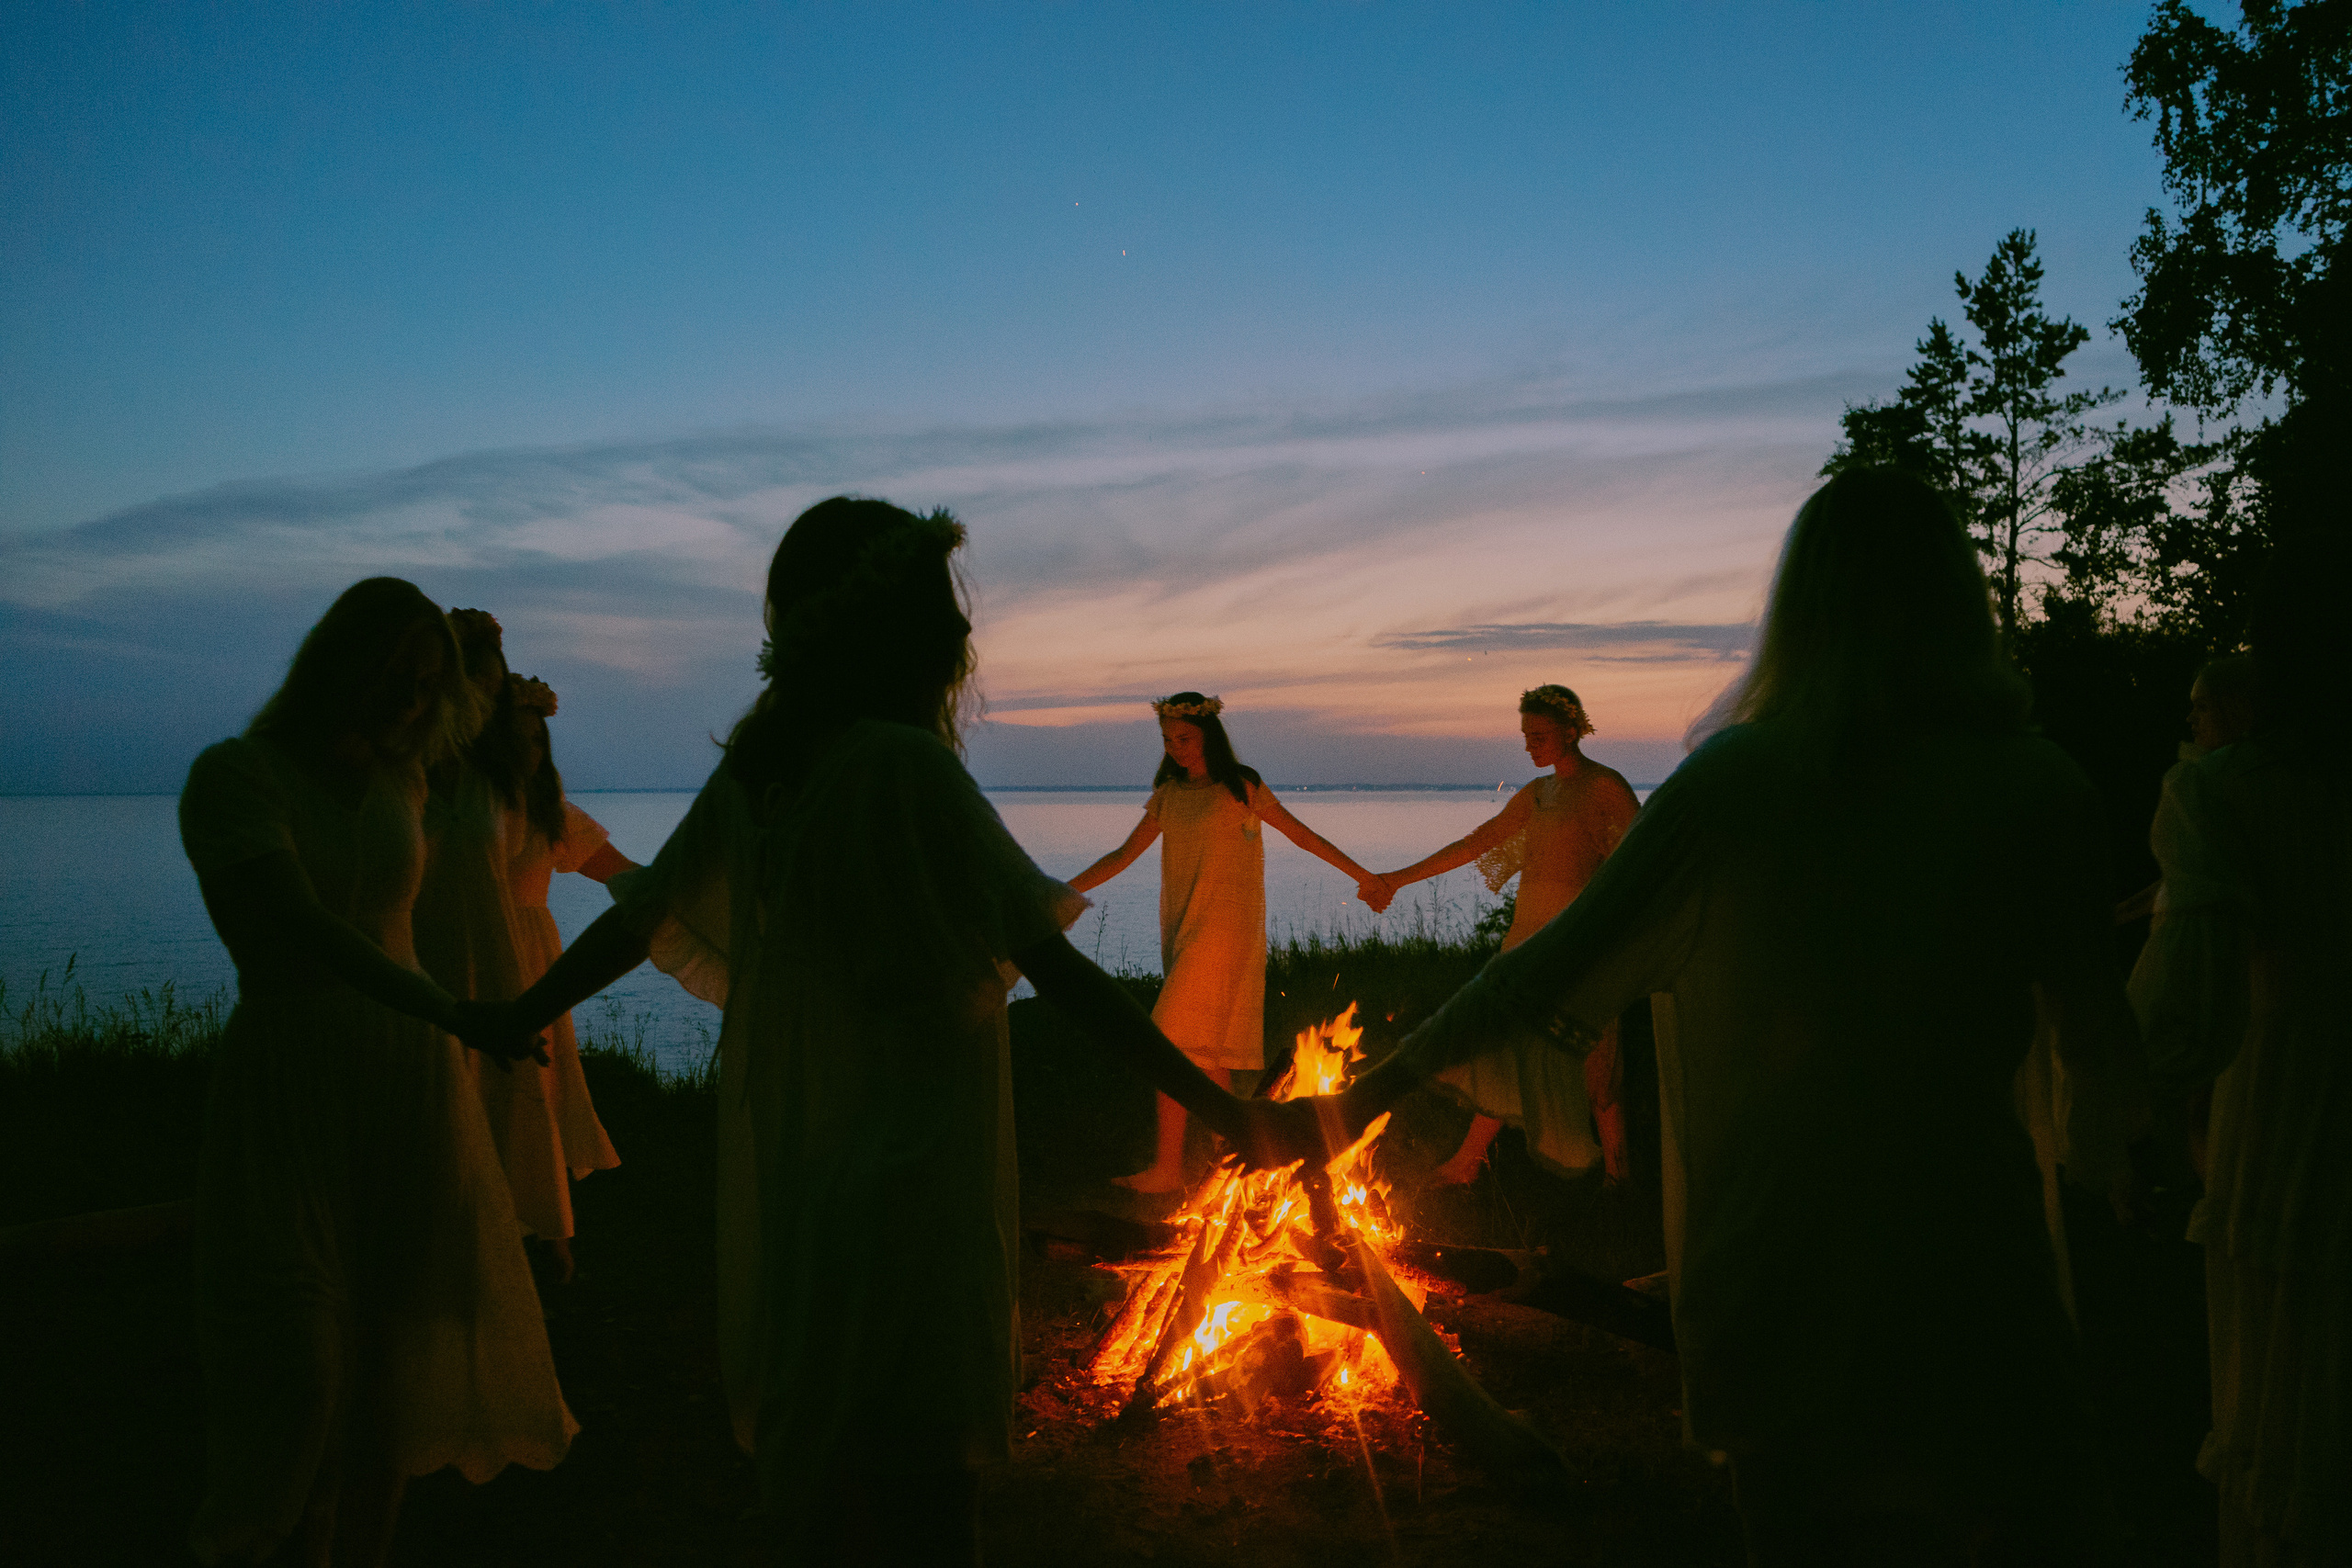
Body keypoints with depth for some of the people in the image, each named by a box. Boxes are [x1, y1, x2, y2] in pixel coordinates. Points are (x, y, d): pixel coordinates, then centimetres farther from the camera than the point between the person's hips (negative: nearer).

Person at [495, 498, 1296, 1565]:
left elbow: (637, 922, 9)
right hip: (910, 1179, -7)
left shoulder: (755, 768, 2)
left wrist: (515, 1019, 26)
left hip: (785, 1179, 7)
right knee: (918, 1475, 6)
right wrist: (1216, 1105, -18)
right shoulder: (908, 765, -18)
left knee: (808, 1440, 22)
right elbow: (1054, 968, -22)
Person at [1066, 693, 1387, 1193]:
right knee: (1205, 1050, 8)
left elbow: (1303, 835, 4)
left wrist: (1362, 876, 7)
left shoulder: (1242, 787, -2)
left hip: (1222, 928, -6)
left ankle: (1167, 1167, -9)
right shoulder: (1169, 794, 13)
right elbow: (1123, 855, 14)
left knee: (1173, 1042, -13)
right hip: (1181, 928, 6)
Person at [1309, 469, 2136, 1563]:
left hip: (1777, 1258, 1)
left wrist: (1383, 1085, -2)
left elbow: (1556, 966, -9)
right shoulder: (2038, 789, -7)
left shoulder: (1734, 778, -7)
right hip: (1966, 1250, -1)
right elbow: (2089, 1024, 1)